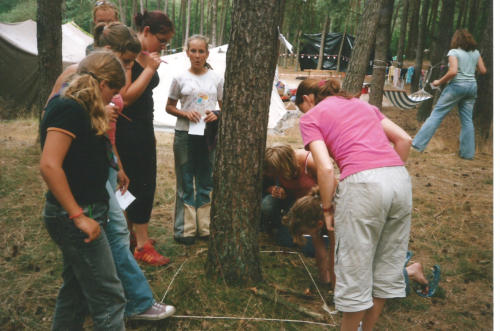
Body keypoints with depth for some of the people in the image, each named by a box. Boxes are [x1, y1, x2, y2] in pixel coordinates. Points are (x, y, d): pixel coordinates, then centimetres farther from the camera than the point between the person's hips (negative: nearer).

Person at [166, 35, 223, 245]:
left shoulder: (216, 78, 6)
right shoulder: (180, 79, 2)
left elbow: (225, 107, 11)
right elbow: (169, 107, 7)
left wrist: (216, 115, -10)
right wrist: (185, 113, -13)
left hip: (209, 135, 2)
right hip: (185, 135, -1)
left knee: (206, 183, 9)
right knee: (185, 184, 4)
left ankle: (205, 227, 20)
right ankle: (185, 229, 13)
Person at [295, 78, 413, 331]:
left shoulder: (311, 117, 10)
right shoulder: (362, 104, 27)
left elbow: (326, 169, -4)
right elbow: (404, 139, 19)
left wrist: (326, 208, 7)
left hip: (362, 183, -7)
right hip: (400, 178, 7)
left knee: (355, 269, 9)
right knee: (387, 264, 19)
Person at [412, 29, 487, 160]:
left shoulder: (454, 52, -7)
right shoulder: (476, 52, 9)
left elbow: (453, 72, -19)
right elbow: (483, 70, 11)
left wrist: (439, 82, -8)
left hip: (457, 85, -5)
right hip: (472, 86, 6)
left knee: (436, 114, -3)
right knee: (467, 119, 9)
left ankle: (418, 144, -3)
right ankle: (467, 152, 11)